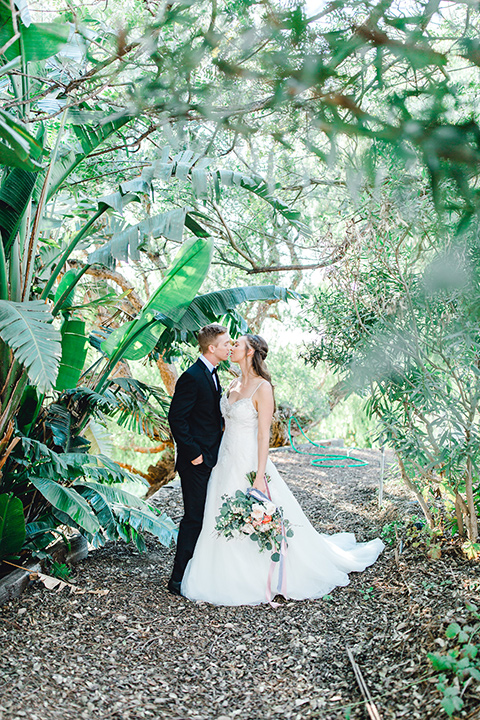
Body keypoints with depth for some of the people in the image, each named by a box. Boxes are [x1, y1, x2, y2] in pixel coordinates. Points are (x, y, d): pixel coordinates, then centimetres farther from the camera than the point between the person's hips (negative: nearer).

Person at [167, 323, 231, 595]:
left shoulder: (212, 374, 13)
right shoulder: (192, 377, -18)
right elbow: (176, 418, -20)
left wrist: (217, 450, 12)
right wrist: (193, 453, -18)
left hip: (211, 459, 9)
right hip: (197, 462, -9)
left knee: (207, 518, 15)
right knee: (194, 519, -3)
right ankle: (179, 580, 7)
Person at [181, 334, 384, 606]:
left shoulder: (263, 388, -14)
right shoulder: (234, 386, 10)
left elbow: (263, 435, -17)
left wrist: (260, 477, -20)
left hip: (249, 463, -8)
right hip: (226, 463, 8)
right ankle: (234, 581, 29)